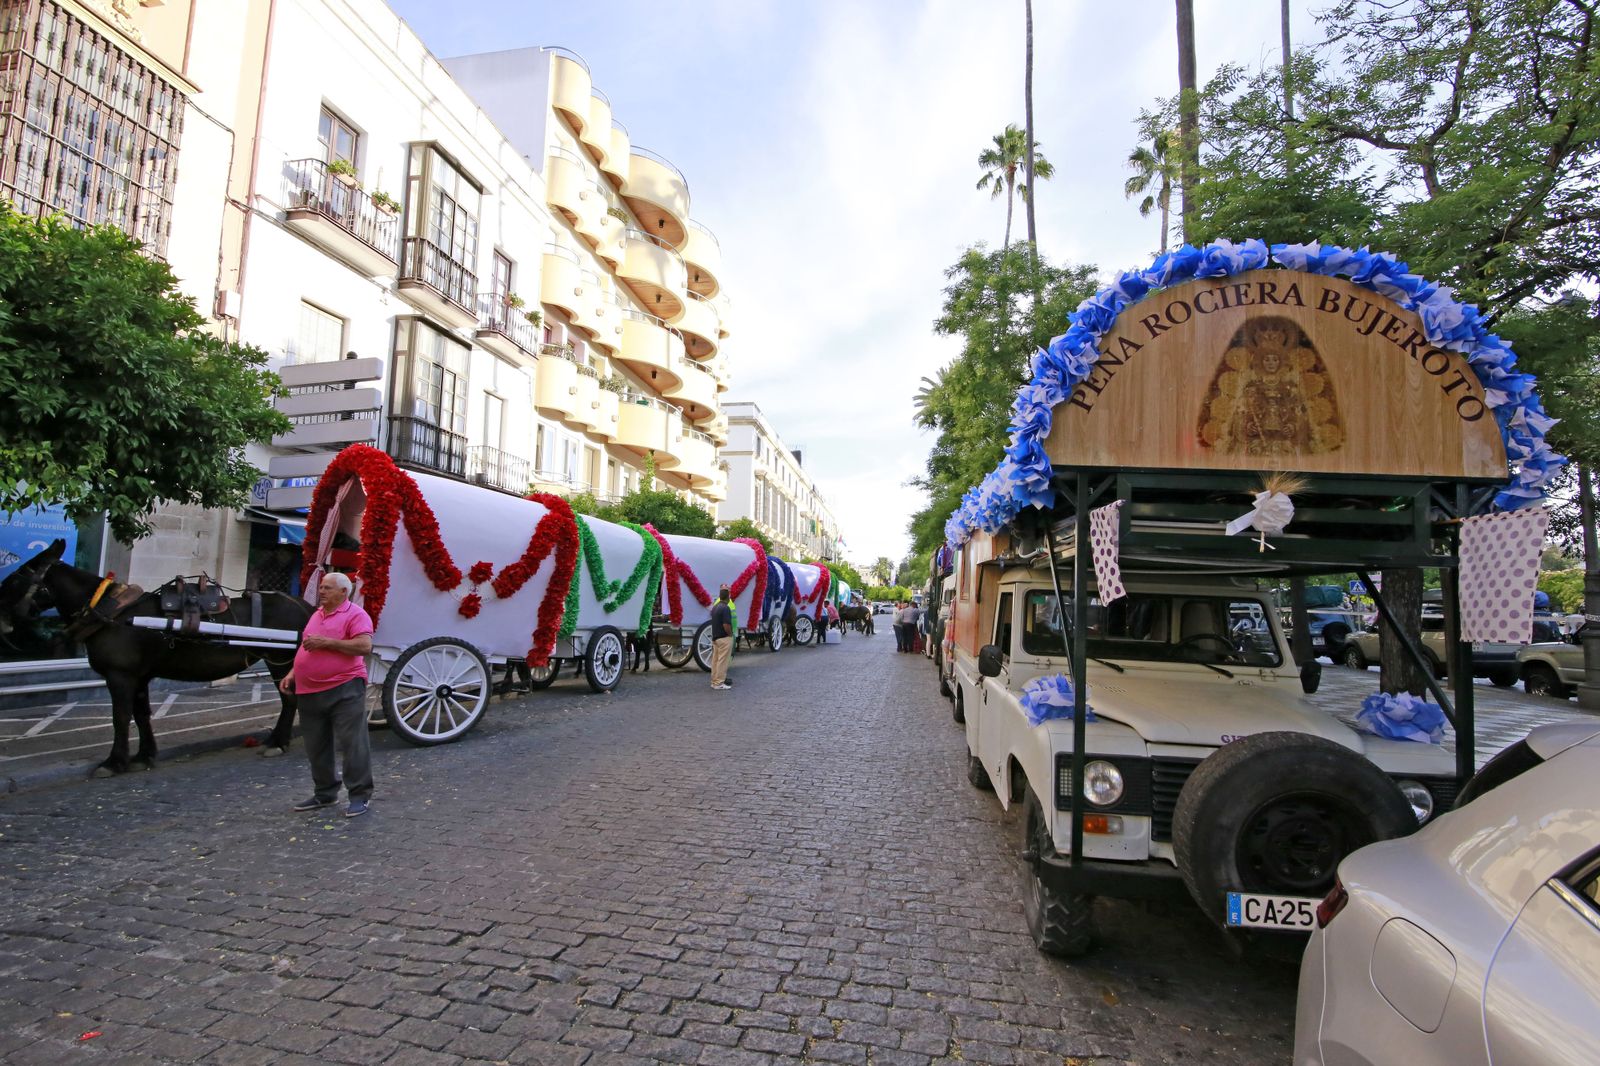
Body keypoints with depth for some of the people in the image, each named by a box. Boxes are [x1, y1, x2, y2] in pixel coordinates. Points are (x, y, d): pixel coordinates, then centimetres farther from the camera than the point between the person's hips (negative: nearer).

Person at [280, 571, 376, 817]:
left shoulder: (355, 615, -7)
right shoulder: (316, 615, 18)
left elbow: (364, 646, -20)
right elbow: (306, 648, 28)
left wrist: (326, 642, -20)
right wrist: (292, 674, 15)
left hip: (344, 689, -8)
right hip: (310, 692, 8)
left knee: (352, 744, -6)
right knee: (316, 747, 15)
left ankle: (360, 795, 1)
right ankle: (325, 793, 28)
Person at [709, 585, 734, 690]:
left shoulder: (715, 607, 10)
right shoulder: (725, 608, -19)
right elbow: (726, 625, -24)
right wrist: (730, 634, -10)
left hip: (715, 637, 9)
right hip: (724, 638, -9)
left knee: (715, 660, 13)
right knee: (722, 661, -5)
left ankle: (714, 681, 18)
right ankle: (719, 683, -3)